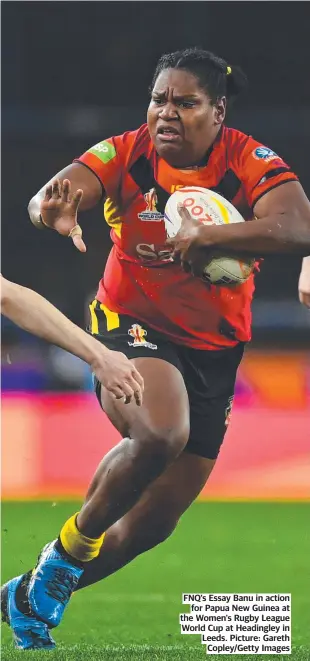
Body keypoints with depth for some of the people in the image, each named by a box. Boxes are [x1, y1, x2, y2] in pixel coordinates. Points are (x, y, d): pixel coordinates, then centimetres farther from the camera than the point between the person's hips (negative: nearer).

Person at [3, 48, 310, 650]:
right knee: (159, 433, -36)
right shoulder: (125, 154, -12)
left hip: (213, 349, 3)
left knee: (155, 521, 6)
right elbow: (49, 200, -26)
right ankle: (69, 549, -10)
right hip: (131, 325, -3)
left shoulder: (250, 164, -13)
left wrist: (209, 236, -42)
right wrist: (54, 208, -51)